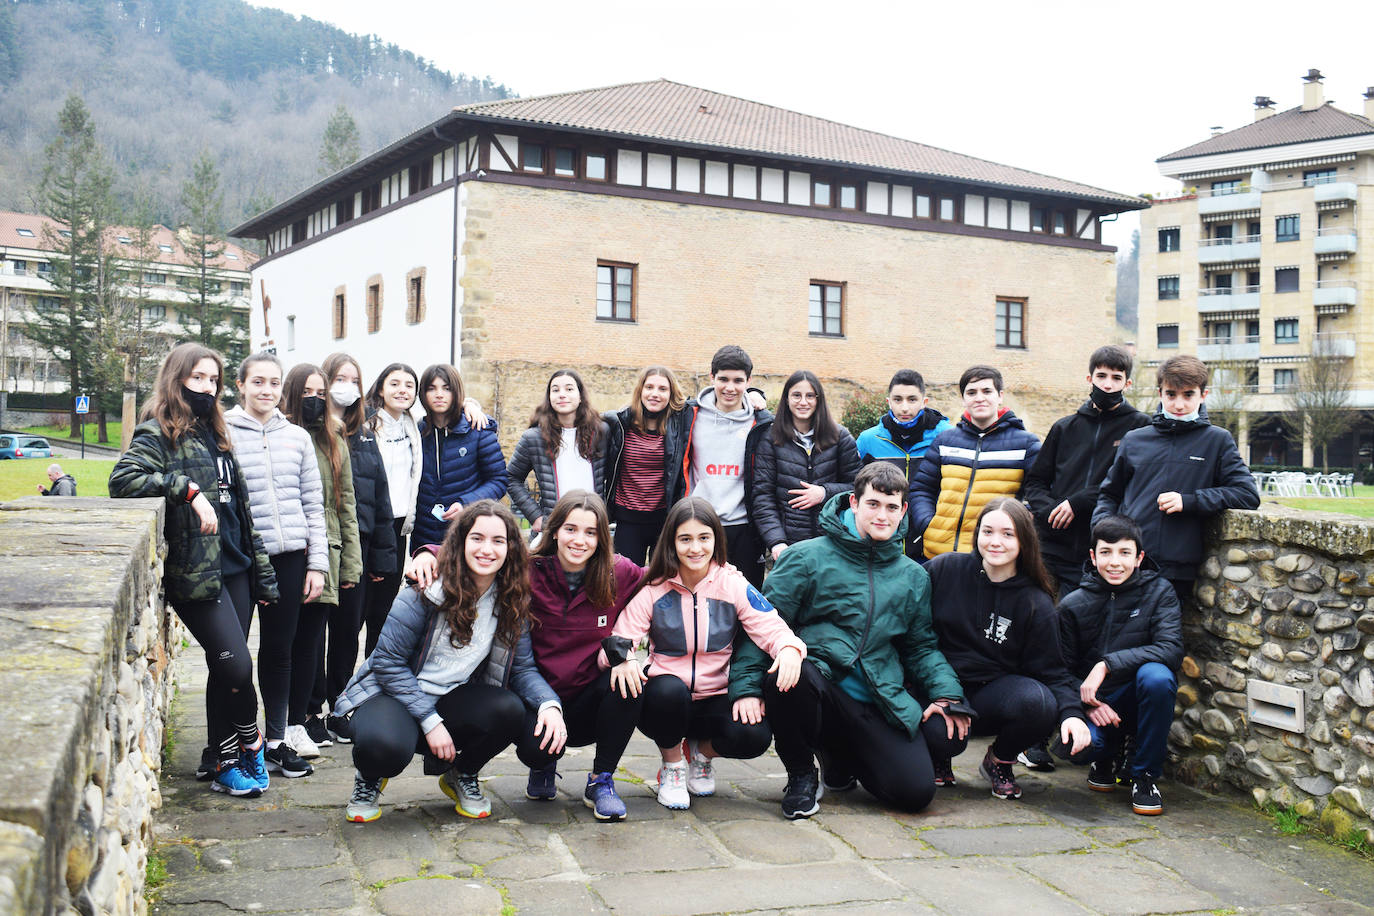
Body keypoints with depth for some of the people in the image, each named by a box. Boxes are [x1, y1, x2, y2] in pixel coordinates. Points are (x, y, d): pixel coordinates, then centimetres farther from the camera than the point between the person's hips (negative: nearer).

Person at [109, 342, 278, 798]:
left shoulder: (213, 434, 19)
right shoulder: (157, 433, -4)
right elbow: (123, 478, -22)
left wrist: (260, 570, 20)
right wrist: (188, 488, -24)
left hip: (234, 568, 7)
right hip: (195, 571, -7)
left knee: (224, 669, 10)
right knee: (235, 665, -12)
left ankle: (225, 764, 19)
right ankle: (248, 743, 13)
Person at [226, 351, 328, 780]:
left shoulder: (297, 437, 11)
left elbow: (313, 504, 13)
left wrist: (317, 563, 7)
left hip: (289, 556, 3)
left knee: (279, 650, 10)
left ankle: (276, 740, 19)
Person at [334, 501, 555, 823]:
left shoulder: (511, 603, -2)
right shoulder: (426, 591, -16)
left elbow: (523, 668, 1)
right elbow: (388, 662, -14)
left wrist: (549, 704, -21)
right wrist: (430, 721, -19)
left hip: (453, 700, 4)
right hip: (392, 693, -4)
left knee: (509, 709, -27)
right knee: (384, 745, -38)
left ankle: (461, 776, 6)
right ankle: (369, 777, 4)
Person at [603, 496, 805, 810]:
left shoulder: (734, 585, -1)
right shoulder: (653, 589, -2)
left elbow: (771, 628, -8)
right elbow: (619, 638, -8)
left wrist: (789, 649, -32)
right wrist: (622, 658, -33)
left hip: (717, 700, 1)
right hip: (666, 701, -1)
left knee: (755, 736, -29)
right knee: (668, 690, -36)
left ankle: (702, 750, 11)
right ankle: (672, 766, -2)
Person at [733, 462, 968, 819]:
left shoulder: (913, 576, 16)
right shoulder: (806, 558, 1)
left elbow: (920, 646, 22)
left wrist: (946, 693, 4)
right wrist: (747, 685, -15)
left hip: (879, 705, 4)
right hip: (819, 685, -3)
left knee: (916, 791, -15)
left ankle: (840, 756, 21)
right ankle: (801, 775, -7)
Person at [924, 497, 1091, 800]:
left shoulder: (1036, 604, -1)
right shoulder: (944, 569, -3)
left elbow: (1051, 670, 0)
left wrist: (1071, 712, -20)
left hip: (995, 692, 1)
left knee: (1037, 701, -32)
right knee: (942, 736, -34)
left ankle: (1000, 761, 3)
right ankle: (937, 757, 9)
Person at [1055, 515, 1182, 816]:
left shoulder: (1159, 591, -4)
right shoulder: (1073, 605, 0)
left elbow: (1172, 650, -19)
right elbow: (1064, 670, 4)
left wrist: (1107, 664, -28)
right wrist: (1087, 704, -17)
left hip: (1138, 700, -1)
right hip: (1094, 704, 1)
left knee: (1156, 675, -34)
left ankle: (1145, 774, -10)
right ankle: (1107, 755, 13)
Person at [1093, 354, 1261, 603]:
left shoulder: (1217, 440, 5)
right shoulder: (1134, 440, 12)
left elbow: (1248, 494, -1)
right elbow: (1109, 493, 22)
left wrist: (1188, 501, -10)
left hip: (1178, 573, -2)